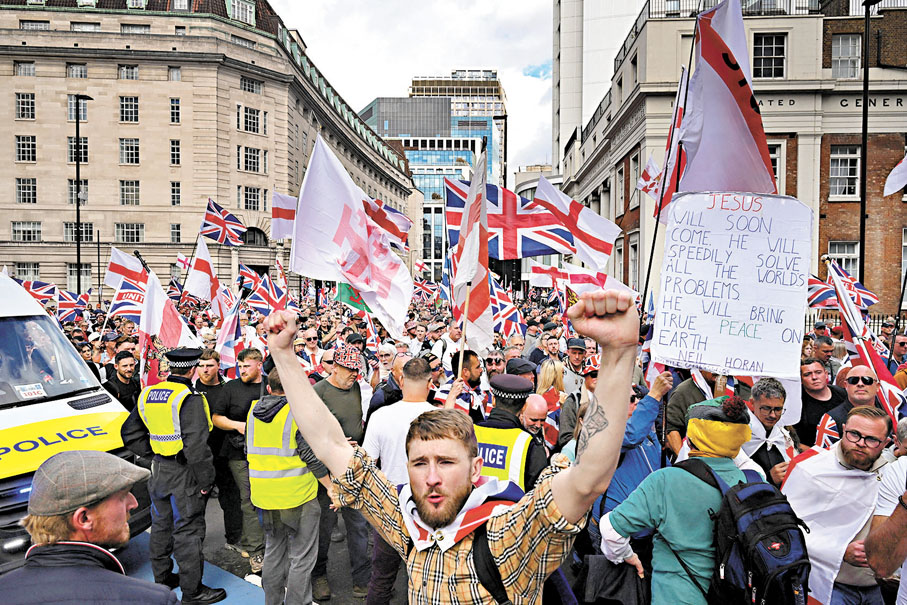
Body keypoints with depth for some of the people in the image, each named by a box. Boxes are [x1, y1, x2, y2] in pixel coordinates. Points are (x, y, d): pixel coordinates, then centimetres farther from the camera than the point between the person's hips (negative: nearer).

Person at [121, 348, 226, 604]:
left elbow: (130, 433, 13)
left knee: (161, 525, 21)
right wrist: (206, 479, -15)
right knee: (187, 530, 2)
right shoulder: (190, 399, -21)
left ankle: (162, 577, 38)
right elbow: (196, 446, -24)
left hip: (158, 470, 8)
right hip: (183, 475, -8)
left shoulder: (148, 394, 5)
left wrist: (153, 451, 14)